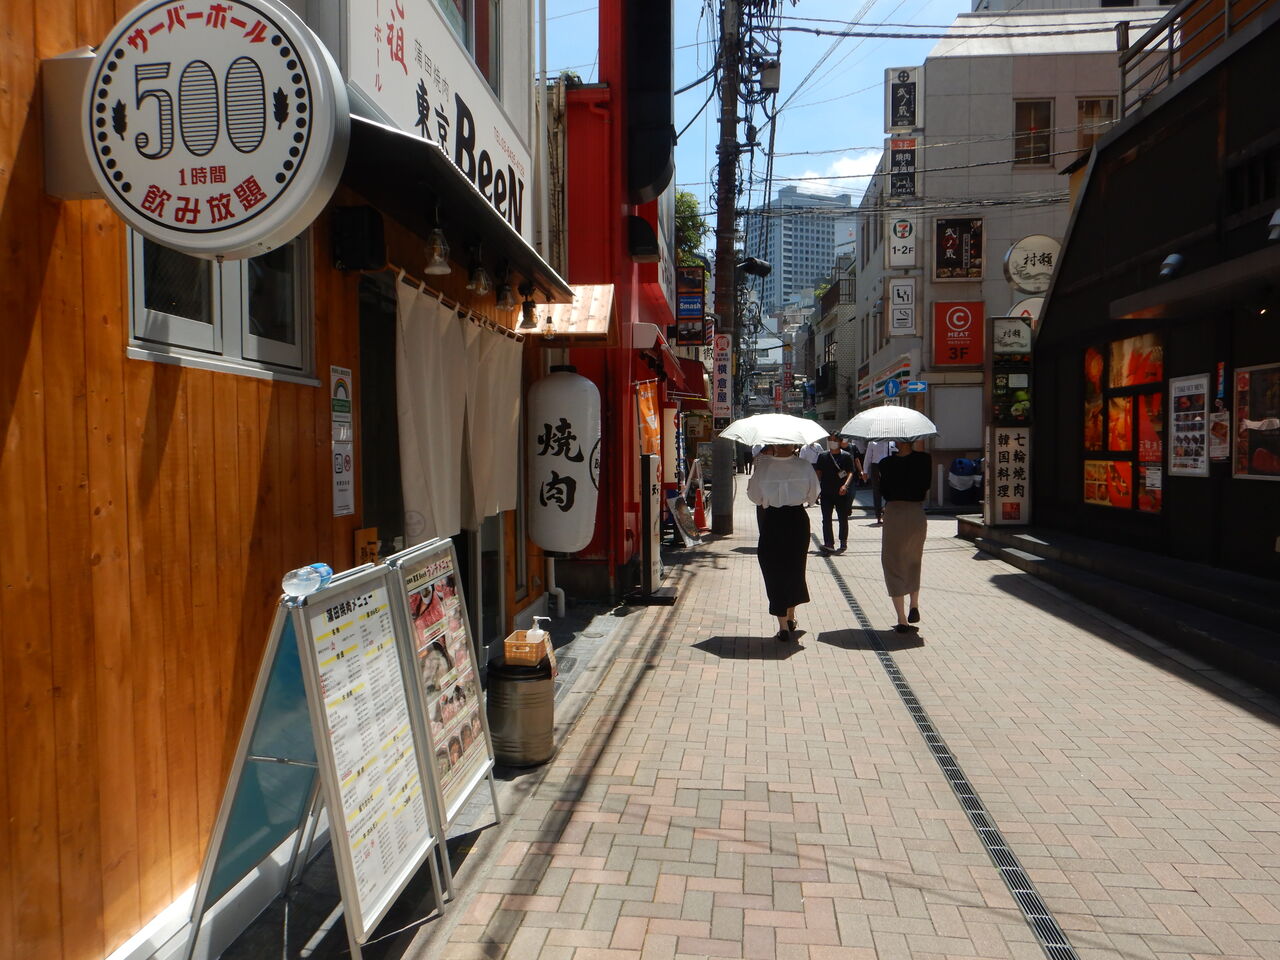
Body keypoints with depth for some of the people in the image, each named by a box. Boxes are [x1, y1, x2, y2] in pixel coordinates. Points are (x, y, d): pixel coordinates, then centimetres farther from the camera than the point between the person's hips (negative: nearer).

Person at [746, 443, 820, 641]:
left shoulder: (763, 467, -12)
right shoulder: (804, 467, -8)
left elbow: (754, 496, -3)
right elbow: (812, 496, 2)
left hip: (771, 521, -2)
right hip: (797, 520, 2)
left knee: (775, 571, 5)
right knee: (795, 569, 20)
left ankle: (784, 627, 4)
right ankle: (790, 617, 32)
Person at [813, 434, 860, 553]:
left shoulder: (846, 456, -1)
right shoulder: (823, 456, 8)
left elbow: (851, 472, -6)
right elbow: (818, 472, 12)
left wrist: (845, 485, -22)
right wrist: (818, 485, 0)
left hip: (841, 493, -2)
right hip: (826, 493, 2)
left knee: (843, 518, 9)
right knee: (826, 519, -4)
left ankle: (843, 542, 25)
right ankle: (829, 543, -4)